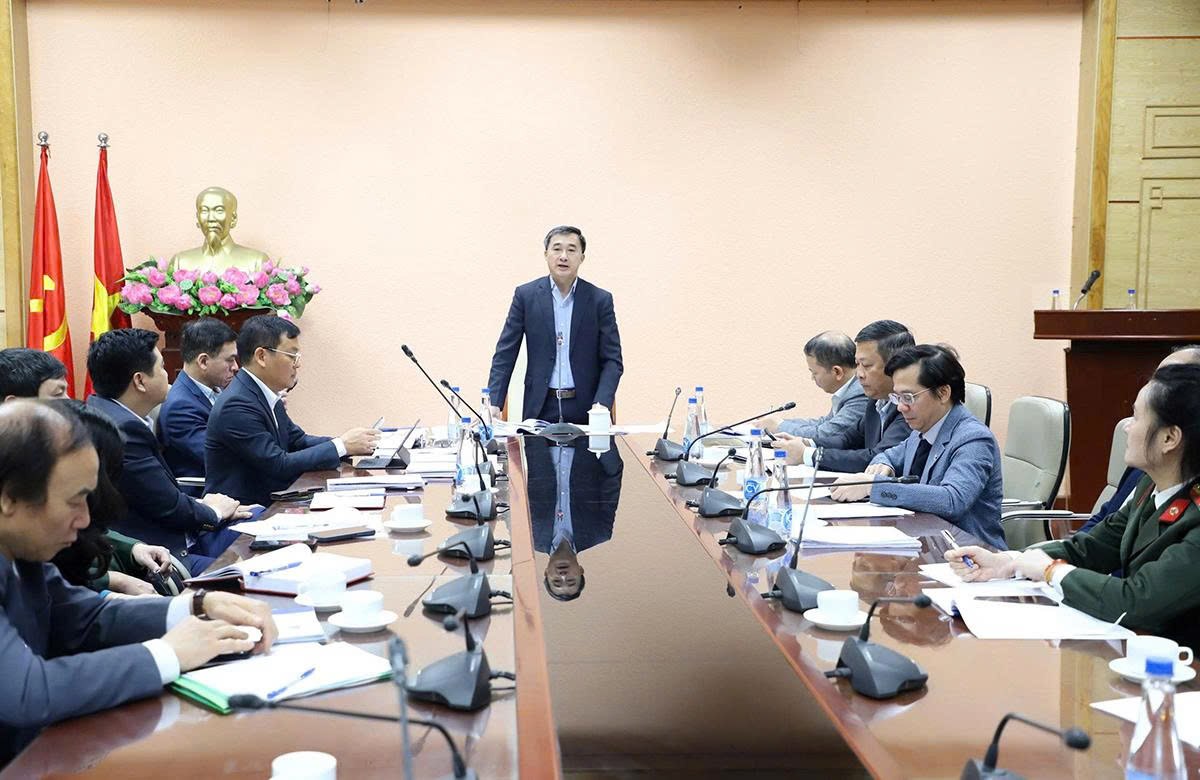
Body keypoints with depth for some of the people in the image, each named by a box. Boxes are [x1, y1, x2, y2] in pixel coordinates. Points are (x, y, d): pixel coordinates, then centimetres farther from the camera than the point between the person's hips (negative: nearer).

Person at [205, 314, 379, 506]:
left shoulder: (267, 397, 8)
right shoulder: (236, 406, -19)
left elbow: (299, 441, 14)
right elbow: (280, 466, -20)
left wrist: (351, 443, -1)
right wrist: (341, 446, -15)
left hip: (267, 506, 8)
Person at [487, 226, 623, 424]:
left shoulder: (600, 300, 2)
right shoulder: (526, 295, 3)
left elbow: (612, 360, 1)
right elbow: (505, 355, 3)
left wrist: (601, 405, -14)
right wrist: (494, 404, -9)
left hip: (585, 409, 0)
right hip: (540, 408, 0)